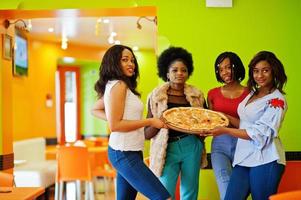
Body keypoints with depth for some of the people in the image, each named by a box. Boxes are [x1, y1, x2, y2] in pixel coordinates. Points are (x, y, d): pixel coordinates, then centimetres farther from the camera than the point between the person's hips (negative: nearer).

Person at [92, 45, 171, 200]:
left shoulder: (112, 85, 13)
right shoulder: (119, 85, -14)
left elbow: (95, 110, 26)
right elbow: (115, 125, -19)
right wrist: (150, 122, -14)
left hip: (127, 152, 10)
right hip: (125, 154, -10)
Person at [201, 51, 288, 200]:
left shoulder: (277, 100, -8)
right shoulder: (252, 94, 14)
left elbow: (260, 134, -14)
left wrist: (225, 130, -15)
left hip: (265, 161, -6)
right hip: (244, 158, 6)